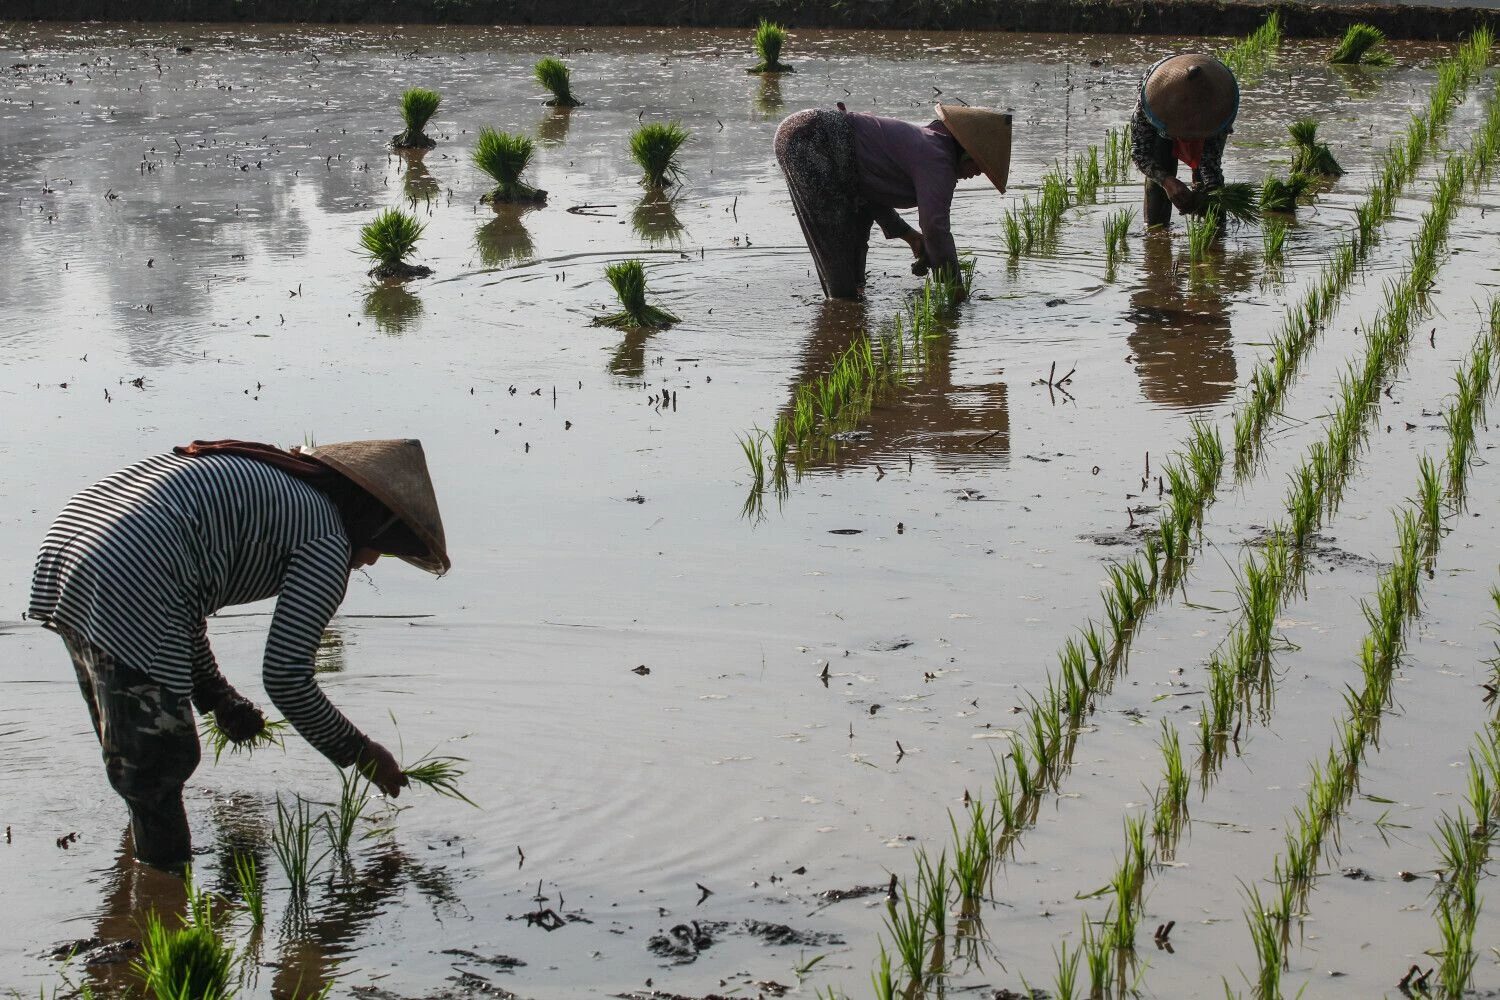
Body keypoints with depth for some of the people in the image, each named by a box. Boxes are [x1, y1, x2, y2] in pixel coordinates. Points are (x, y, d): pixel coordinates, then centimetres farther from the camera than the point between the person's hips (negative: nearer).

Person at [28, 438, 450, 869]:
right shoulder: (327, 542, 0)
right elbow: (285, 676, -4)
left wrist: (215, 695, 34)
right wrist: (359, 752, 10)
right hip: (125, 586, -10)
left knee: (130, 751, 24)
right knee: (159, 762, 3)